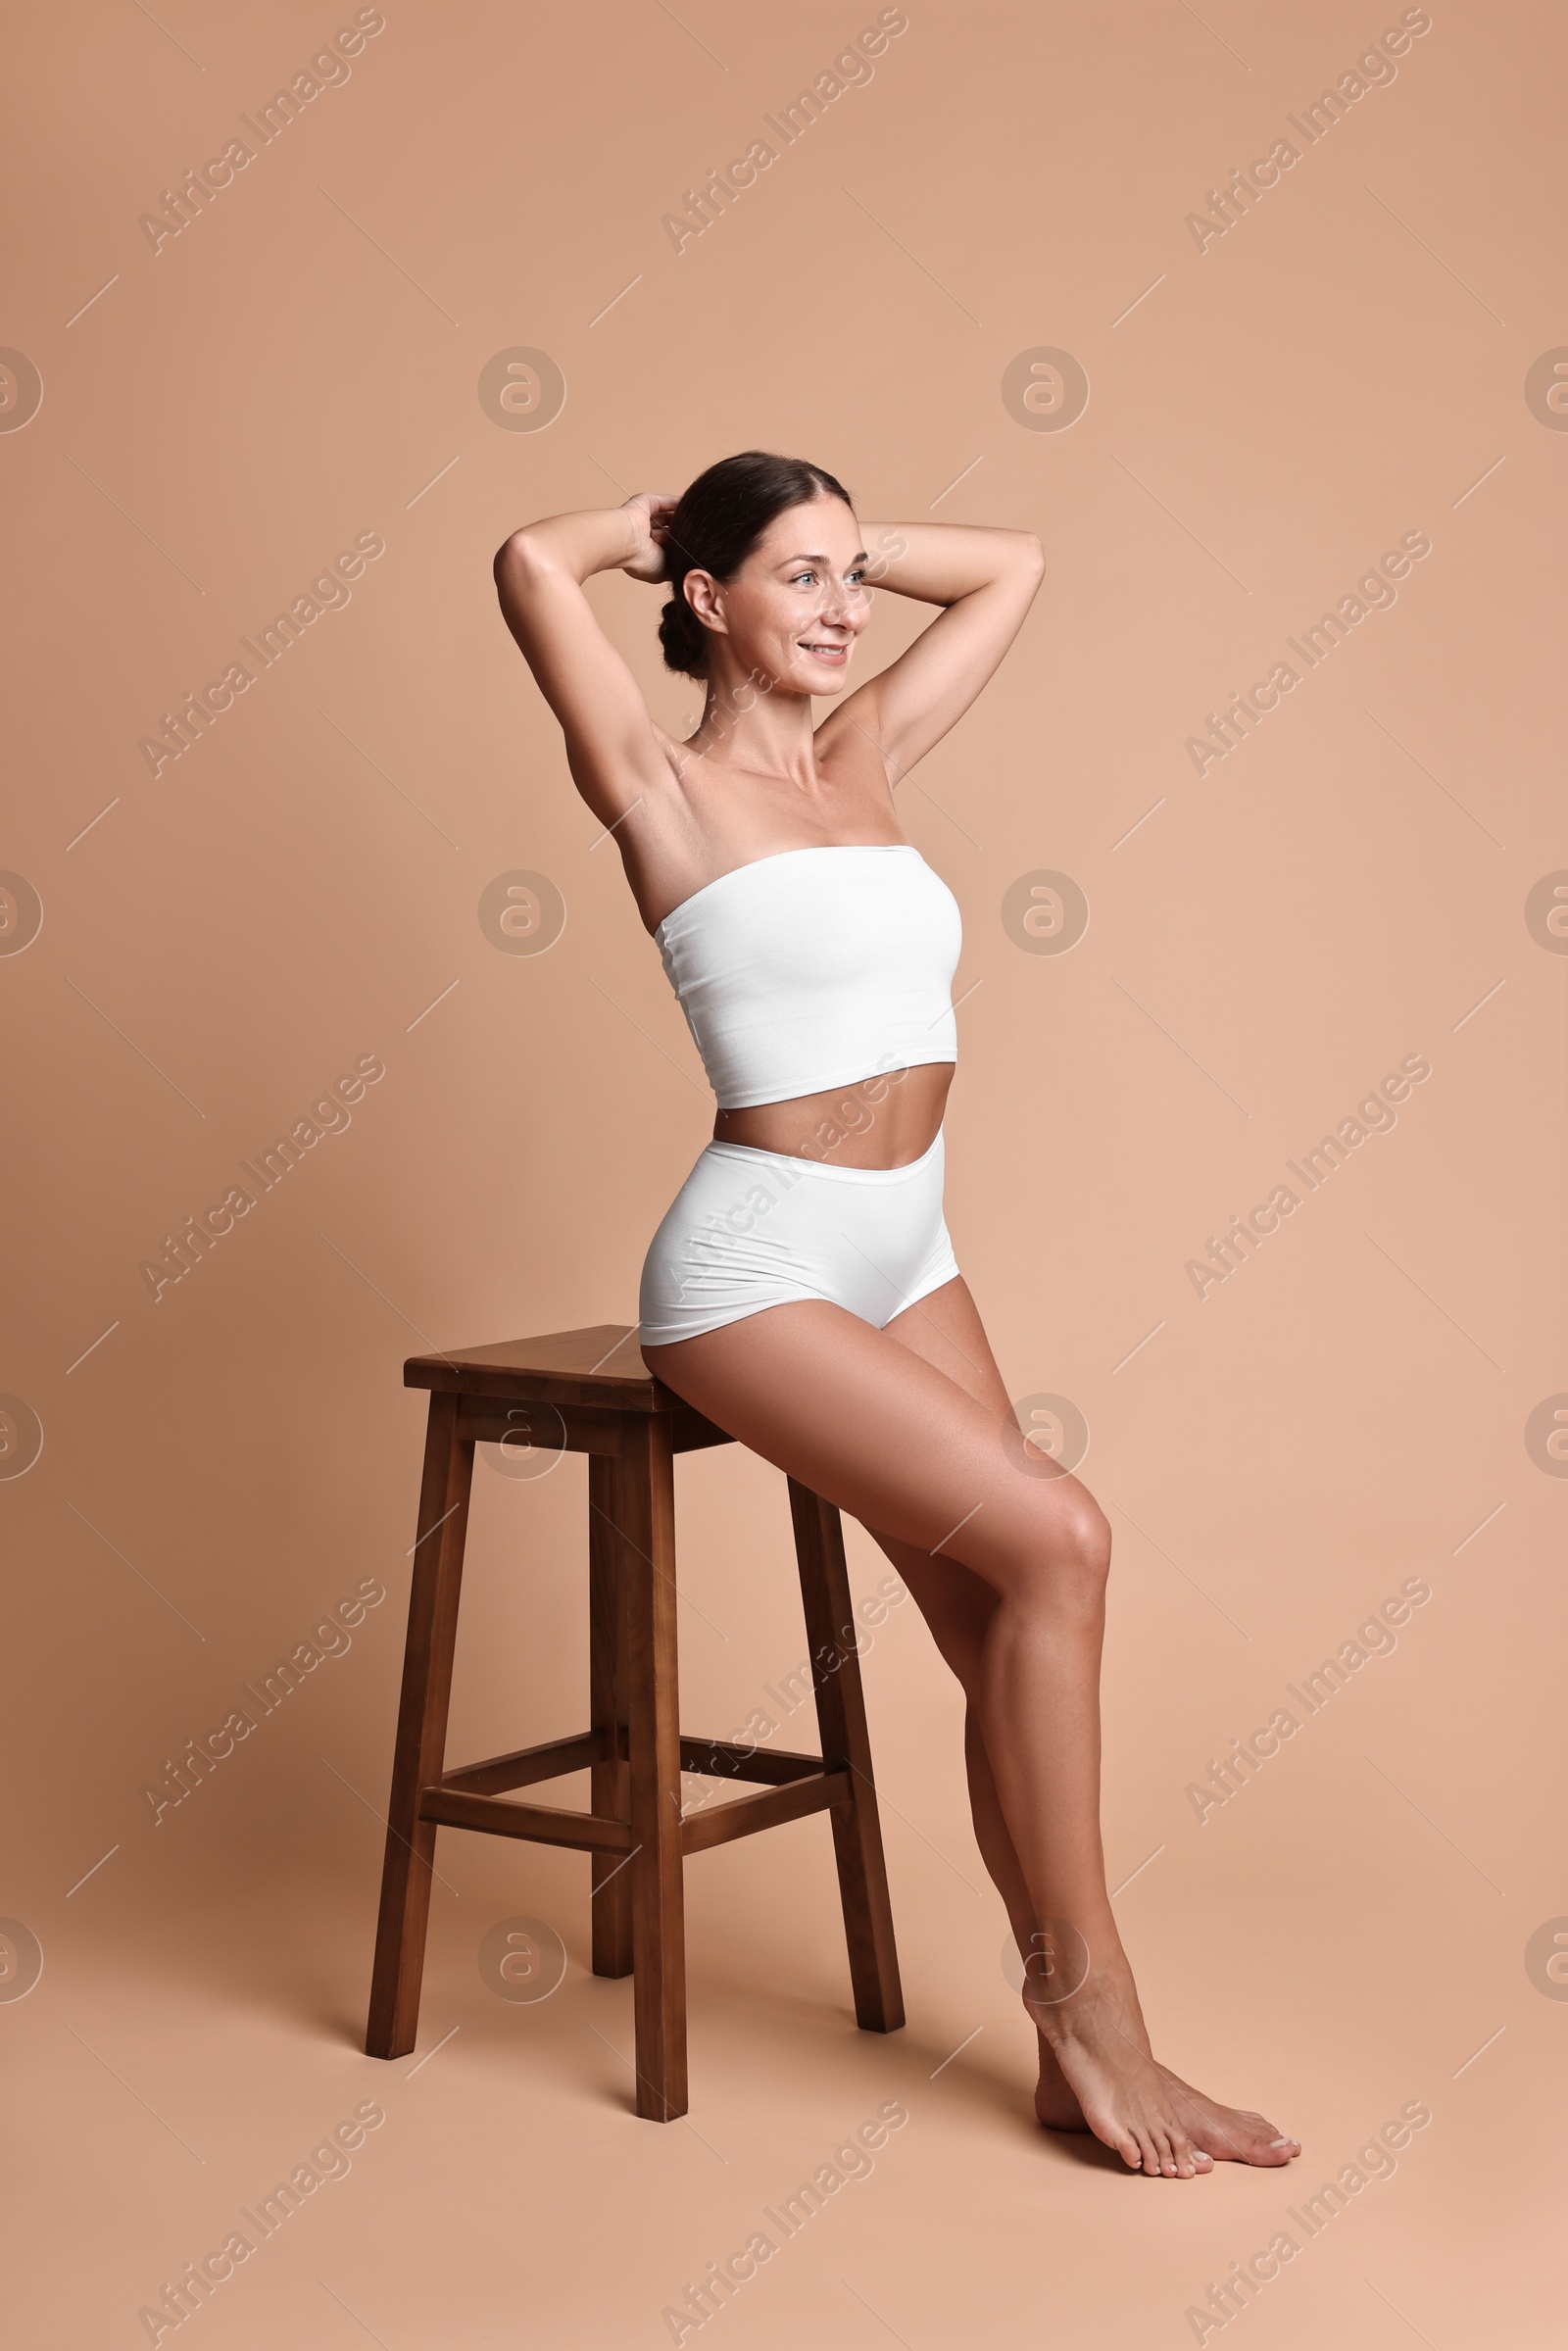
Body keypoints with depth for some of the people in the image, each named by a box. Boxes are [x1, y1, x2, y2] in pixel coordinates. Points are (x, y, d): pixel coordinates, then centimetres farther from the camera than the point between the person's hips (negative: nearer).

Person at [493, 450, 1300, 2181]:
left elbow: (1013, 567, 21)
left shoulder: (863, 754, 12)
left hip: (904, 1258, 7)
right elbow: (532, 566, -20)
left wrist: (842, 542, 17)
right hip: (756, 1269, -7)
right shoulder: (664, 788, -6)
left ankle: (1090, 2056, 9)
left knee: (1011, 1637, 0)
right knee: (1053, 1540, -18)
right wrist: (655, 527, -1)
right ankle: (1088, 2000, -3)